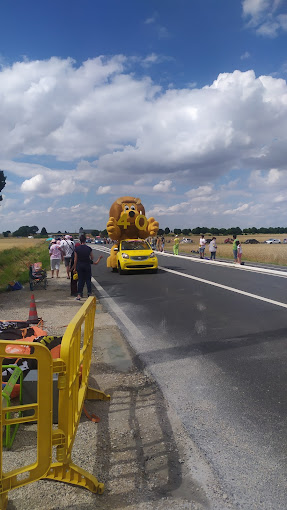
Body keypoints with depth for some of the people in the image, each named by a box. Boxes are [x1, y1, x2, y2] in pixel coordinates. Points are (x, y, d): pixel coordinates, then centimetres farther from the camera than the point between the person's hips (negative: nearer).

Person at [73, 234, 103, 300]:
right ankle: (89, 294, 6)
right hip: (87, 265, 0)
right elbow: (92, 258, 4)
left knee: (80, 280, 7)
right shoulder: (89, 248, -7)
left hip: (79, 266, 1)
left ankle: (79, 295, 4)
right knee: (88, 280, 7)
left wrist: (74, 268, 5)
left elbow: (75, 259, -3)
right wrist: (91, 261, 26)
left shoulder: (77, 249, -7)